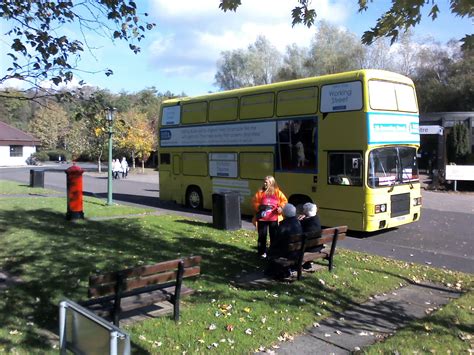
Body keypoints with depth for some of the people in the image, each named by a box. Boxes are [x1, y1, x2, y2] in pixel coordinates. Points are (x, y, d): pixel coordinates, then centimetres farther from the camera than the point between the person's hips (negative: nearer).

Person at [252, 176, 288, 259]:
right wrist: (259, 207, -15)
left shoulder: (277, 192, 1)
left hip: (274, 219, 0)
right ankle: (262, 252, 18)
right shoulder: (260, 192, 1)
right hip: (262, 218, 0)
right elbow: (254, 202, 3)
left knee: (274, 236, 9)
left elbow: (284, 201, 4)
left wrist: (281, 207, -13)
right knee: (262, 236, 5)